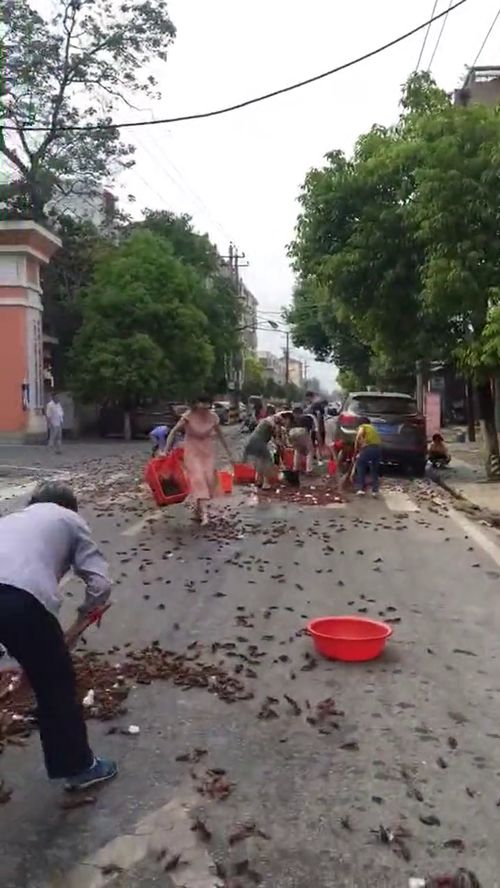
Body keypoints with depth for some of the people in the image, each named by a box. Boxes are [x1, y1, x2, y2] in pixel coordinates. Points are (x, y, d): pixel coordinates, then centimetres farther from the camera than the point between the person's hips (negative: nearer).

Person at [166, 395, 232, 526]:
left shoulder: (213, 417, -8)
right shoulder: (189, 416, -16)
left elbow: (220, 435, 4)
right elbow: (174, 431, -10)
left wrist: (229, 453, 8)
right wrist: (167, 449, -17)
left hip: (207, 450, 3)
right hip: (192, 450, -3)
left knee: (209, 478, -4)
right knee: (198, 478, -15)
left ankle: (199, 506, 19)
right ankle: (204, 513, -21)